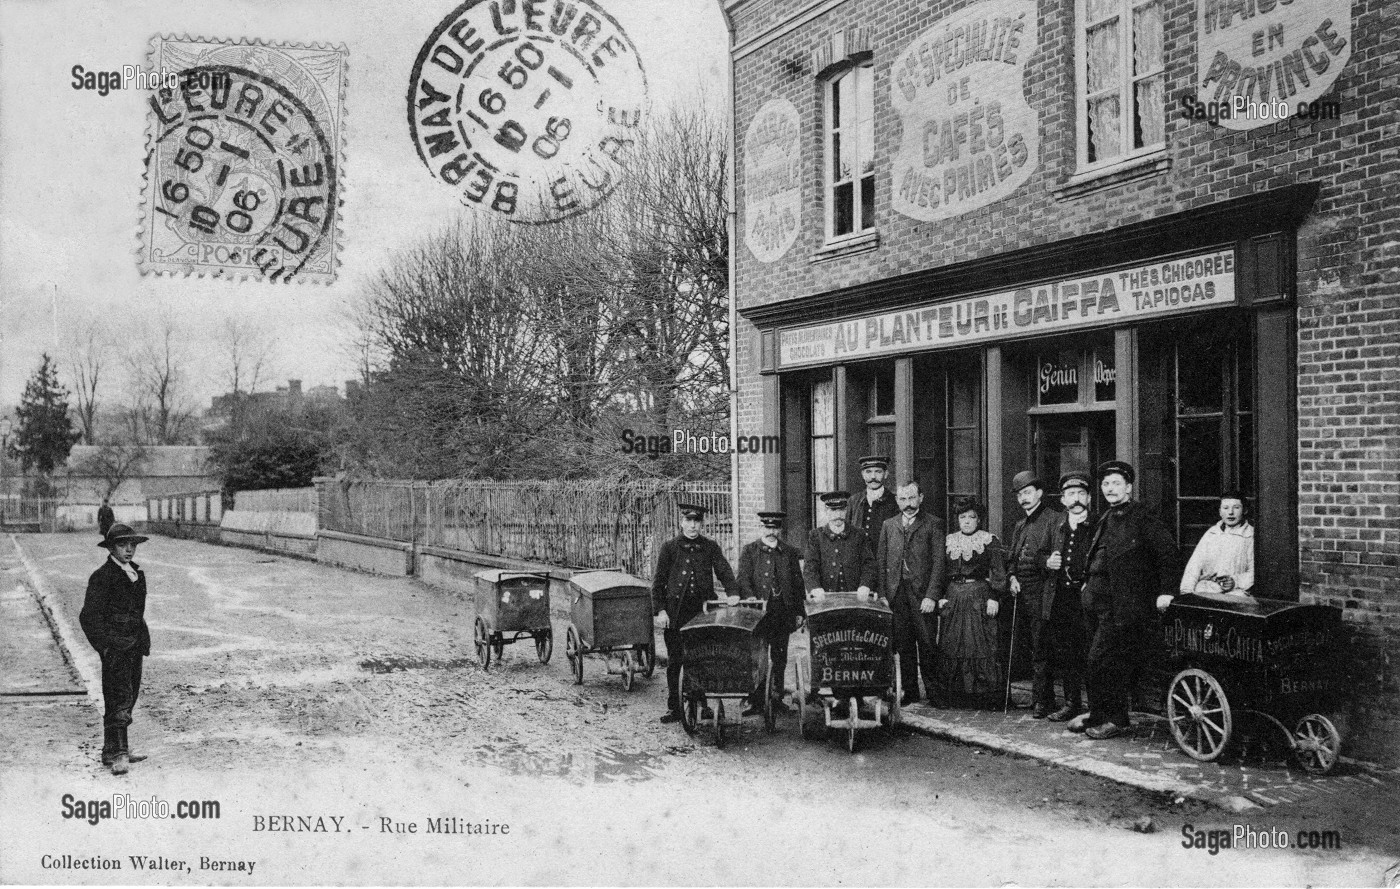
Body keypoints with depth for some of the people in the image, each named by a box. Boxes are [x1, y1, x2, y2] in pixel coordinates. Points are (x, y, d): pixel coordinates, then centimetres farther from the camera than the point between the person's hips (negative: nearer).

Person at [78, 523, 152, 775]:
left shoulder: (137, 574, 14)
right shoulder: (102, 576, -9)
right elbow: (88, 616, -11)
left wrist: (144, 640, 15)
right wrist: (105, 644, -16)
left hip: (134, 646, 8)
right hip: (115, 647, -8)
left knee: (129, 697, 11)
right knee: (119, 698, -12)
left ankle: (113, 750, 21)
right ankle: (118, 754, -13)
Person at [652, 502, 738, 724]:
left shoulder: (710, 547, 9)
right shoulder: (669, 547, 5)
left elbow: (724, 572, 2)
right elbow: (658, 582, 4)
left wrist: (733, 594, -17)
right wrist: (660, 611, -5)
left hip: (703, 610, 1)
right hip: (675, 612, -1)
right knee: (674, 661, 4)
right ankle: (674, 708, 13)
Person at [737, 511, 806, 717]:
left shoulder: (790, 553, 12)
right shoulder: (749, 551, 5)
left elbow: (798, 583, 12)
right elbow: (743, 580, -4)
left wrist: (799, 612, 6)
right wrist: (752, 600, -21)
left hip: (784, 611, 3)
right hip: (759, 612, -3)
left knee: (780, 657, 7)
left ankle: (777, 697, 15)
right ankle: (757, 701, -2)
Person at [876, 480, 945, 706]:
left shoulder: (933, 525, 2)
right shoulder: (888, 525, 14)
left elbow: (938, 562, -4)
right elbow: (880, 561, 12)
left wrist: (931, 596, -11)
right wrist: (883, 594, 3)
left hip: (922, 593, -3)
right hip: (896, 594, 3)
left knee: (926, 644, -3)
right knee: (903, 645, 6)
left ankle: (934, 689, 8)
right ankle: (909, 691, 14)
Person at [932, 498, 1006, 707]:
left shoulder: (989, 540, 2)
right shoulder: (948, 541, 13)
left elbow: (998, 572, -2)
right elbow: (941, 570, 14)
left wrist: (994, 598, -10)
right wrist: (940, 596, 4)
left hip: (980, 596, -4)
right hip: (953, 596, 4)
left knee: (981, 644, -5)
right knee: (949, 645, 2)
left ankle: (986, 693, 2)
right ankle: (947, 693, 8)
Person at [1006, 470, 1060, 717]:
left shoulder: (1053, 519, -3)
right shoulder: (1020, 526, 21)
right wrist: (1012, 577, 6)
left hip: (1042, 592, -7)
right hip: (1021, 592, 7)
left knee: (1040, 649, -7)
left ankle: (1041, 701, -1)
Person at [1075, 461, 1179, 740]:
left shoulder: (1141, 517, -7)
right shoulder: (1106, 520, 18)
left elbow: (1167, 549, -13)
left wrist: (1166, 591, -18)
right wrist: (1088, 584, 18)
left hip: (1123, 604, -8)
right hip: (1096, 599, 8)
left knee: (1103, 659, -9)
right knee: (1098, 660, 11)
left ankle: (1115, 720, 2)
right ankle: (1099, 715, 21)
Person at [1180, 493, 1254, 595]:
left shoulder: (1251, 536, 6)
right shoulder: (1211, 532, 19)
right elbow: (1195, 564, 12)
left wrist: (1236, 581, -16)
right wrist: (1186, 590, -2)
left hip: (1234, 592, -3)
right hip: (1204, 588, 3)